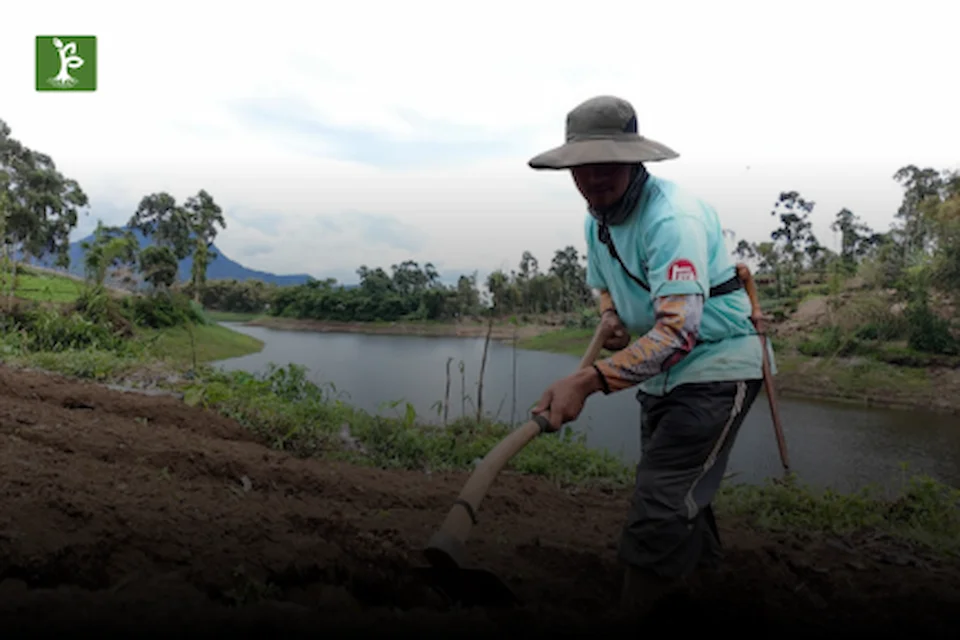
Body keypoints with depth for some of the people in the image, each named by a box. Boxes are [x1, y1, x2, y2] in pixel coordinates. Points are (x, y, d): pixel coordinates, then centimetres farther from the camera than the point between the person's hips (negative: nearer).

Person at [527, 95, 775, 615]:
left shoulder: (673, 217, -26)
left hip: (716, 367, -8)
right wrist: (609, 316, -4)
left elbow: (679, 332, -35)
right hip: (661, 373, 9)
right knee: (681, 504, 23)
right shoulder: (595, 221, 2)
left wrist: (587, 382, -43)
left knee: (658, 516, -15)